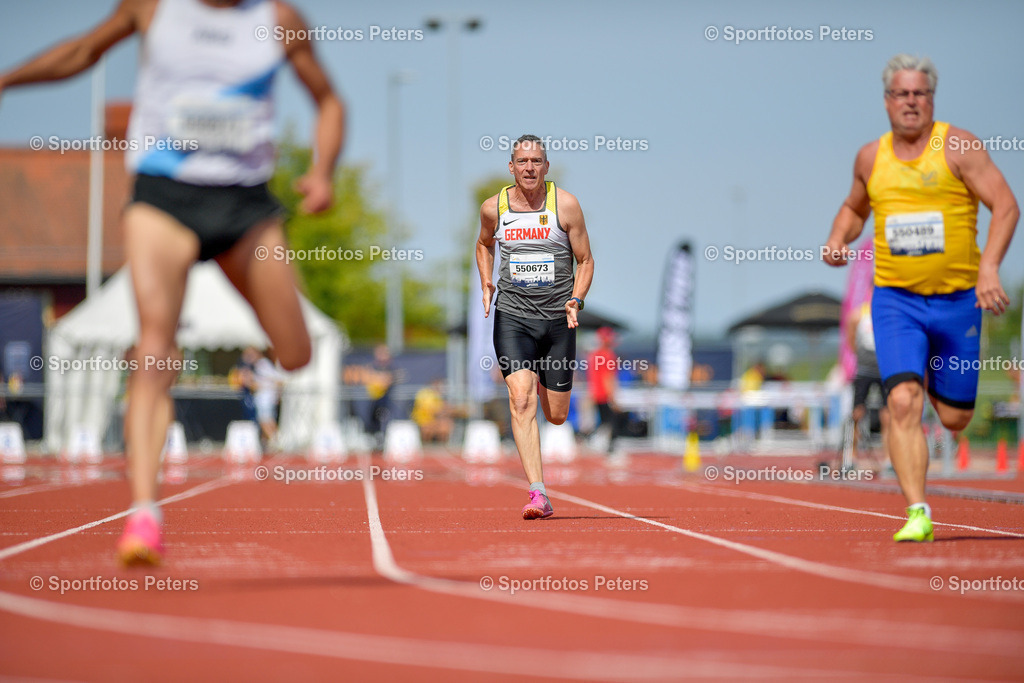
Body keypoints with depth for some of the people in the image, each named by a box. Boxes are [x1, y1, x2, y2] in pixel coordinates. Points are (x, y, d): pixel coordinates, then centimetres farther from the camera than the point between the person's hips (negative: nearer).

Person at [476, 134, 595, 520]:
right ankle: (538, 494, -20)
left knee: (556, 415, 7)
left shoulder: (565, 205, -5)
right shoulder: (493, 208, 0)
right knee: (521, 400, -18)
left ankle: (547, 383, 47)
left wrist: (576, 301, -14)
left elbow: (585, 260, 3)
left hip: (558, 320, 0)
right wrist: (486, 284, 5)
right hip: (512, 317, 0)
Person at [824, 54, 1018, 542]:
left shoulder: (957, 146, -5)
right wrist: (837, 240, 5)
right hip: (895, 300, 1)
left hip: (957, 299, -1)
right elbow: (854, 207, 26)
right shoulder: (870, 157, 7)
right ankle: (918, 514, -15)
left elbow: (1005, 205, -9)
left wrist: (989, 267, -21)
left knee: (955, 419, 8)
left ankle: (932, 376, 45)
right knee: (902, 402, -18)